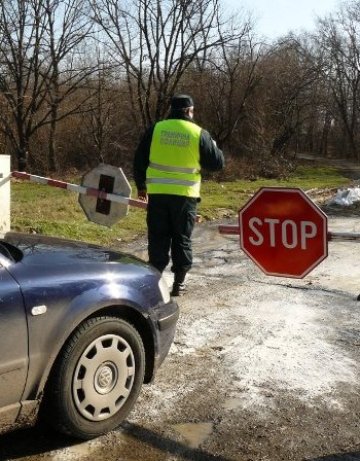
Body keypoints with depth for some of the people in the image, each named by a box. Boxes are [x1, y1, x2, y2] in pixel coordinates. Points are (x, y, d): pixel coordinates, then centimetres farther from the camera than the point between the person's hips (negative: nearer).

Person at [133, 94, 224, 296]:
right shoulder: (199, 134, -2)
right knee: (182, 239, 10)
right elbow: (217, 163, 2)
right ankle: (179, 283, 13)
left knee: (158, 239, 9)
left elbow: (140, 160, 7)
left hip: (157, 194, 1)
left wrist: (141, 186, 19)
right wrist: (214, 147, 23)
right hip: (185, 196, -1)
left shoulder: (155, 129, 3)